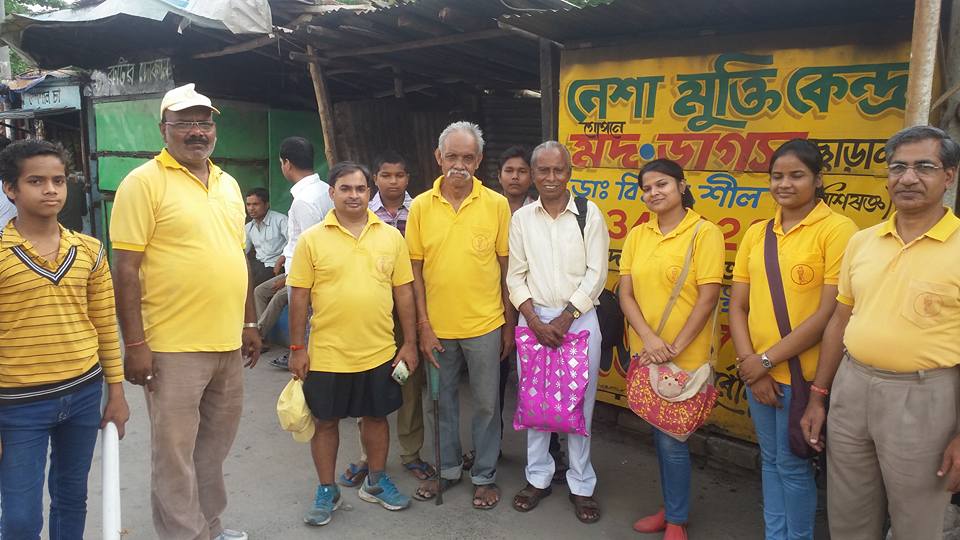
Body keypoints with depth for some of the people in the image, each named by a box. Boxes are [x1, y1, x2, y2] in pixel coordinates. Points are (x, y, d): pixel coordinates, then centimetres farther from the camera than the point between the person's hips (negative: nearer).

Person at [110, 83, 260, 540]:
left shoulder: (228, 184, 12)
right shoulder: (144, 182, -8)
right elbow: (126, 270, -12)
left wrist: (249, 323, 15)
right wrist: (135, 344, -15)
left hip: (228, 343, 7)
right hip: (173, 347, -6)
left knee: (215, 445, 18)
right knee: (175, 453, 4)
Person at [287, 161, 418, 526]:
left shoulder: (391, 237, 1)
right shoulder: (311, 239, -4)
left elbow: (403, 291, 4)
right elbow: (299, 296, -2)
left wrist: (410, 342, 3)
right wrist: (297, 348, -3)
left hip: (379, 352, 2)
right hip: (327, 354, -1)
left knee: (376, 415, 15)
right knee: (326, 421, 11)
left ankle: (376, 482, 35)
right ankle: (327, 490, 30)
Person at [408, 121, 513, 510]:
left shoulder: (497, 204, -5)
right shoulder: (421, 206, -2)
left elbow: (507, 267, -1)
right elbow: (415, 270, 0)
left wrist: (509, 325, 0)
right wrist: (423, 325, -4)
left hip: (484, 324, -1)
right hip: (438, 326, 2)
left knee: (486, 403, 11)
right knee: (445, 400, 17)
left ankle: (485, 476, 28)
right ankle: (448, 469, 35)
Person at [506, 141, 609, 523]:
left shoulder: (589, 214, -3)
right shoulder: (521, 218, 3)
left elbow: (596, 274, -5)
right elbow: (515, 277, 3)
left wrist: (564, 319, -11)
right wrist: (535, 321, -8)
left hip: (579, 317, -2)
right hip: (533, 319, 2)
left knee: (579, 404, 5)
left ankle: (581, 485, 21)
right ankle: (538, 478, 27)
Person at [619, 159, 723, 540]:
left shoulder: (704, 233, -9)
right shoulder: (637, 235, 6)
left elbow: (707, 298, -12)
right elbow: (626, 293, 3)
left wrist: (675, 347, -15)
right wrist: (648, 337, -12)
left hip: (685, 358, -5)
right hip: (644, 353, 5)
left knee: (671, 438, 1)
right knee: (660, 434, 16)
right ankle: (670, 507, 34)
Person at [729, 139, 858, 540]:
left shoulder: (838, 229, -11)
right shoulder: (756, 233, 6)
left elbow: (829, 313, -16)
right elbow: (737, 306, 5)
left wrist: (767, 360, -14)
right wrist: (750, 363, -7)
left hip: (803, 373, -5)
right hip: (758, 372, 5)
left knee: (792, 464, 8)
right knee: (770, 460, 18)